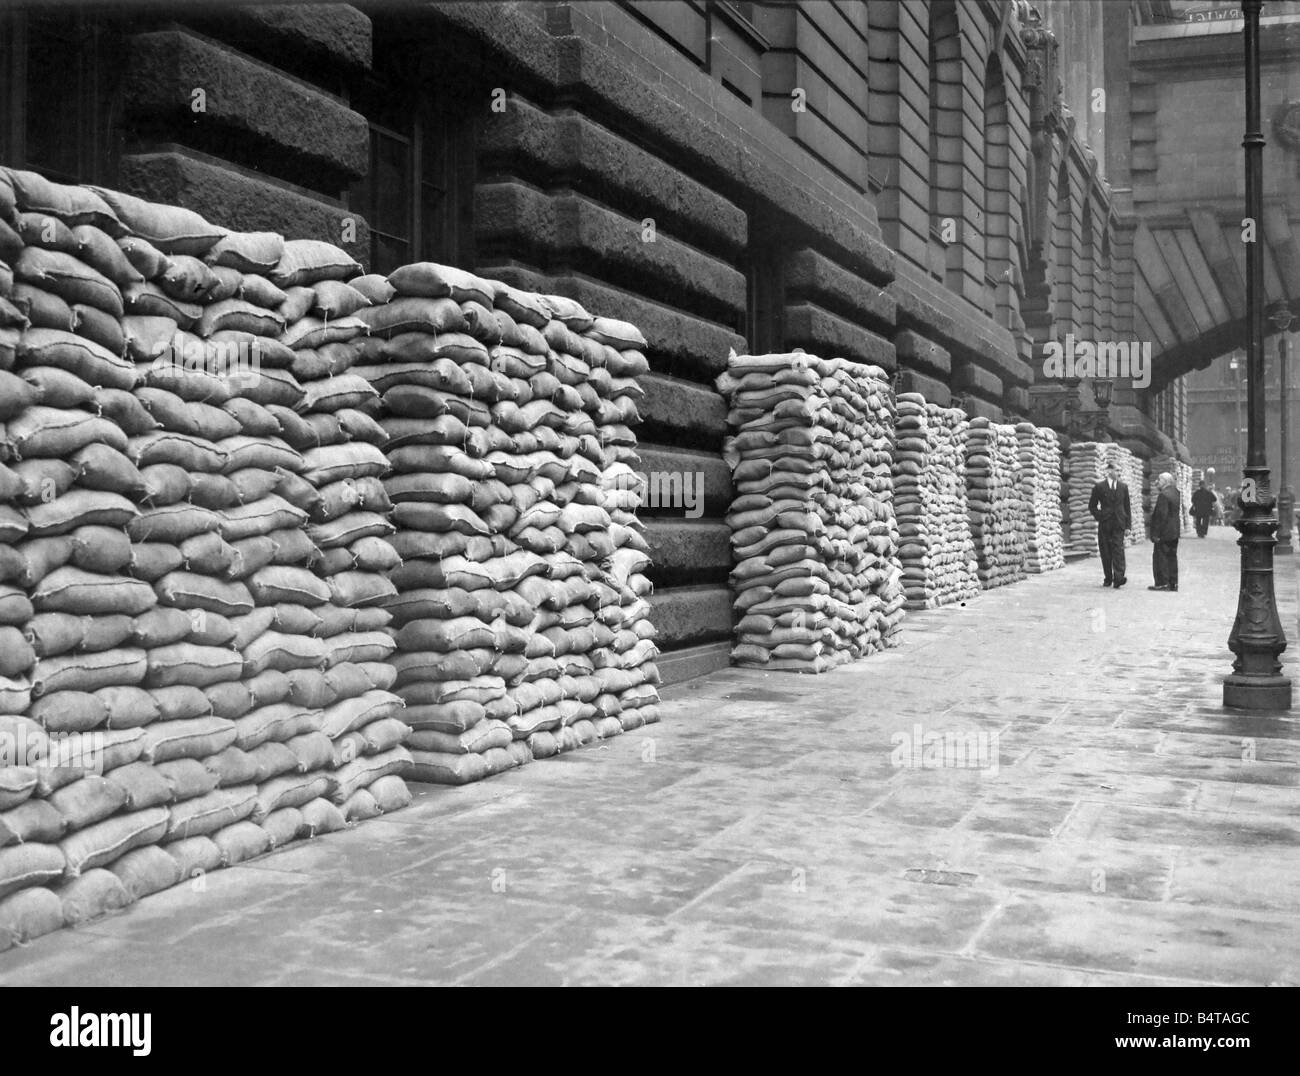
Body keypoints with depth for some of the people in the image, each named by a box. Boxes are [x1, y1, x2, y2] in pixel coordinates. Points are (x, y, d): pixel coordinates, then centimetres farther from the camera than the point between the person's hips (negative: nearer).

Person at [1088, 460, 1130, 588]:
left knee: (1118, 550, -11)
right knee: (1106, 552, 3)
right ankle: (1108, 578, 12)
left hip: (1119, 524, 1)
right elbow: (1092, 506, 7)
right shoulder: (1099, 487, 1)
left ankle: (1118, 578, -19)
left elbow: (1126, 506, 12)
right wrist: (1099, 517, -5)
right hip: (1104, 525, -1)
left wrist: (1127, 524, 6)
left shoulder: (1123, 487, 9)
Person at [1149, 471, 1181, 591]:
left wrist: (1156, 533, -19)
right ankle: (1173, 583, 15)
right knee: (1172, 557, 12)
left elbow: (1161, 515, -21)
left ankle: (1162, 583, -4)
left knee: (1160, 556, -3)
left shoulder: (1163, 495, -17)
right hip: (1174, 532, 9)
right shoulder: (1175, 493, 11)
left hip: (1164, 532, -9)